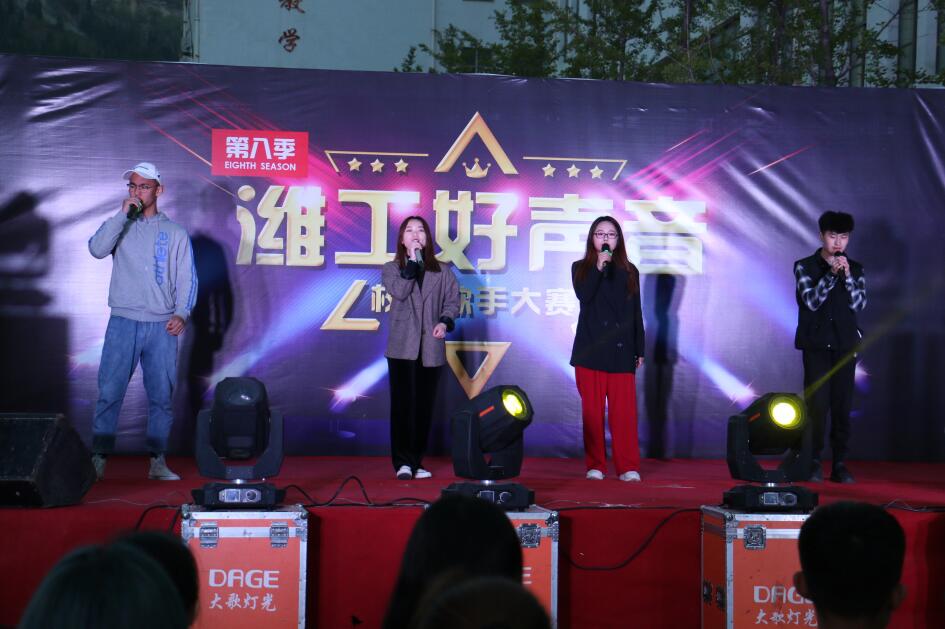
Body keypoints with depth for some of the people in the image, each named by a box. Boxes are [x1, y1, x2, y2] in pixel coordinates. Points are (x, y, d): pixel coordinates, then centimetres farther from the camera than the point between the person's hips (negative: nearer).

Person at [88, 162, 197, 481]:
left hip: (162, 326, 1)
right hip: (123, 323, 0)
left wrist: (181, 313, -9)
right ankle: (98, 459, 0)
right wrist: (123, 215, -11)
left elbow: (187, 278, 5)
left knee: (162, 396, 3)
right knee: (109, 392, -5)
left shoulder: (175, 233, 9)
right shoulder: (120, 226, 10)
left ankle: (157, 461, 12)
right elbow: (97, 249, -10)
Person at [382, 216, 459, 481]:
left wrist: (445, 321, -9)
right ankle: (403, 462, -6)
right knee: (404, 403, -8)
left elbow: (453, 299, 9)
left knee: (424, 405, 4)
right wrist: (412, 260, -9)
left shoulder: (441, 271, 13)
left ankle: (416, 461, 11)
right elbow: (399, 292, -11)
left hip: (431, 347, 2)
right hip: (402, 346, -2)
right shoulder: (391, 269, 8)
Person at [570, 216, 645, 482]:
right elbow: (583, 295, -11)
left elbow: (636, 313, 12)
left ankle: (628, 467, -2)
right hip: (590, 349, 0)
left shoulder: (629, 271, 13)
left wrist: (639, 350, 9)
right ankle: (595, 465, 7)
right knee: (592, 409, 1)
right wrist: (599, 267, -17)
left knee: (624, 409, -5)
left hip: (621, 350, 1)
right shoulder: (581, 268, 9)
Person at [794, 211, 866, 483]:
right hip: (816, 345, -2)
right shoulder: (805, 266, 3)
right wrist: (831, 274, -17)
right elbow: (812, 302, -9)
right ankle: (813, 463, 0)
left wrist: (847, 275, -12)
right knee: (817, 405, -7)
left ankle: (840, 464, 5)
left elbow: (859, 303, -1)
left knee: (842, 405, 1)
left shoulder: (856, 269, 10)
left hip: (845, 345, 2)